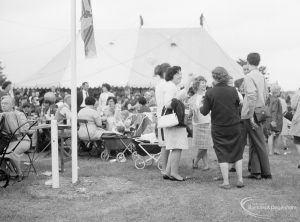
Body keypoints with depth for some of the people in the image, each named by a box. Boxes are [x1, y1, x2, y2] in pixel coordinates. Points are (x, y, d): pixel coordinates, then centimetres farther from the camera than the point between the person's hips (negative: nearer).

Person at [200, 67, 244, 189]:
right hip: (234, 126, 2)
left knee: (222, 154, 6)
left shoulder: (210, 93, -12)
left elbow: (205, 111, -7)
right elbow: (238, 104, 8)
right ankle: (240, 179, 15)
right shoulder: (233, 90, -6)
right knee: (237, 153, 14)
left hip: (218, 128, -2)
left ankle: (226, 182, 4)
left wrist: (200, 107, 13)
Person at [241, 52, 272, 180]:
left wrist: (251, 115, -22)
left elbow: (252, 96, -24)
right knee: (253, 143, 13)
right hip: (259, 112, 8)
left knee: (259, 144, -1)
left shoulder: (249, 77, -15)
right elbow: (265, 94, 18)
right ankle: (255, 171, 16)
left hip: (250, 114, -8)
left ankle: (266, 173, 6)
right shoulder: (261, 76, 11)